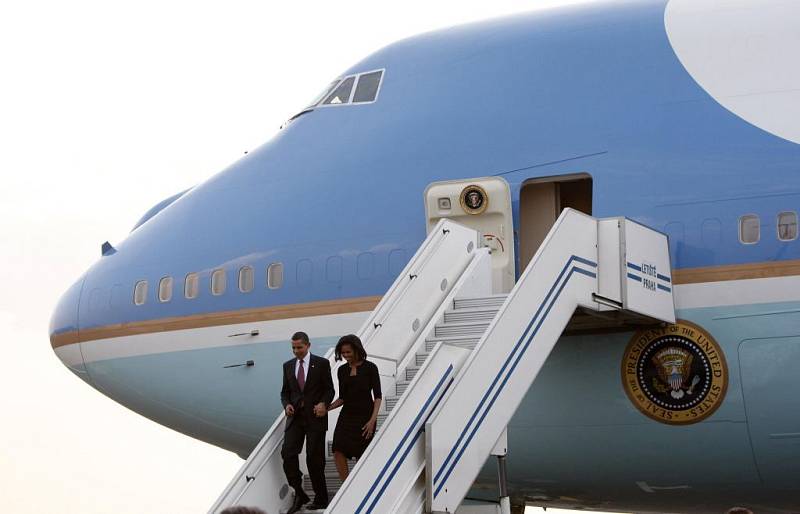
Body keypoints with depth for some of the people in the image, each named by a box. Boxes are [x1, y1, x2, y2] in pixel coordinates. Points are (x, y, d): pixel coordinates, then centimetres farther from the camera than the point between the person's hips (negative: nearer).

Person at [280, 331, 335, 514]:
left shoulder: (322, 363, 0)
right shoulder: (288, 366, 12)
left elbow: (329, 389, 2)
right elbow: (285, 391, 16)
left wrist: (323, 403, -17)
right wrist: (287, 404, -4)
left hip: (315, 416, -3)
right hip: (295, 417, 3)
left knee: (314, 458, -1)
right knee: (288, 453, -11)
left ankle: (321, 499, 12)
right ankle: (299, 495, 2)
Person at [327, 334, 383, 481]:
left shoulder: (370, 368, -4)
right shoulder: (342, 370, 9)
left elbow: (377, 396, -6)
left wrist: (372, 420, -16)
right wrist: (326, 408, 0)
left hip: (364, 417, -4)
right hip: (347, 416, 4)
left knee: (361, 457, -2)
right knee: (338, 453, -12)